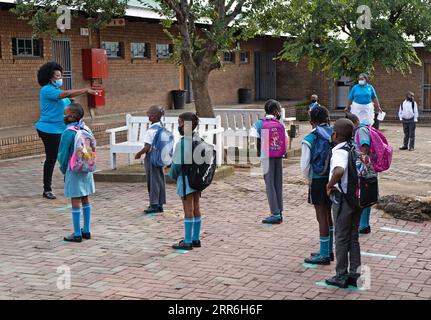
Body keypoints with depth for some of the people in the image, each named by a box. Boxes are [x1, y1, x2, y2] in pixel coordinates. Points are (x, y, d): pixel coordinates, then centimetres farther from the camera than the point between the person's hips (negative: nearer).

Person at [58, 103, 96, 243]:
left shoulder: (68, 132, -17)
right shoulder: (87, 130, 2)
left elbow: (63, 154, -13)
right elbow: (92, 150, 7)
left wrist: (64, 170, 2)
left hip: (74, 172, -7)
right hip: (87, 170, 7)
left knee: (76, 202, -1)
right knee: (85, 200, 14)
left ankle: (77, 234, 4)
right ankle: (86, 231, 22)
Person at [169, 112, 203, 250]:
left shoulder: (182, 143, -20)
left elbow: (177, 164, -19)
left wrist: (173, 175, -2)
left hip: (186, 179, -7)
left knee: (188, 211, -2)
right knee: (196, 209, 13)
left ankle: (187, 242, 5)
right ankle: (196, 239, 22)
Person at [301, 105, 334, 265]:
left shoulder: (310, 139, -13)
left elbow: (305, 166, -13)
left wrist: (310, 180, 4)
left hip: (318, 181, -5)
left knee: (322, 217, 2)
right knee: (328, 215, 18)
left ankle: (324, 255, 9)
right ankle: (328, 250, 28)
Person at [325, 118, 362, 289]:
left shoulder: (340, 152, -20)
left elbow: (339, 171, -40)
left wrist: (330, 185, -24)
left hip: (343, 199, -7)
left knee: (341, 238, 4)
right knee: (353, 236, 15)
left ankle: (341, 276, 12)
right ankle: (354, 274, 21)